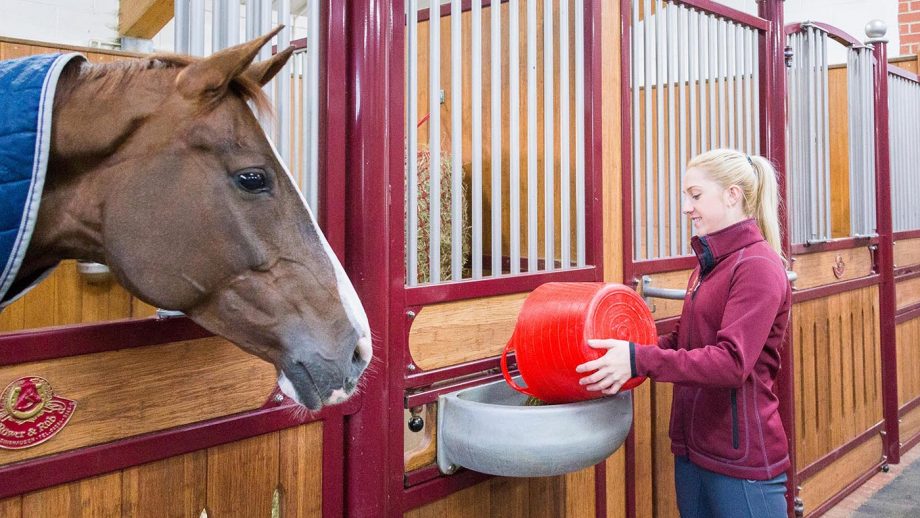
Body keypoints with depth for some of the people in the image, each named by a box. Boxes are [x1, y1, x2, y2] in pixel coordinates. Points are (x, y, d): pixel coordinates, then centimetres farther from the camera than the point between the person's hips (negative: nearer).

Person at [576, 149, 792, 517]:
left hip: (742, 460, -8)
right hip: (692, 448, 8)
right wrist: (623, 354, -2)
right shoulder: (708, 264, 10)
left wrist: (640, 360, -30)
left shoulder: (759, 265, -16)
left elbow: (733, 361, -25)